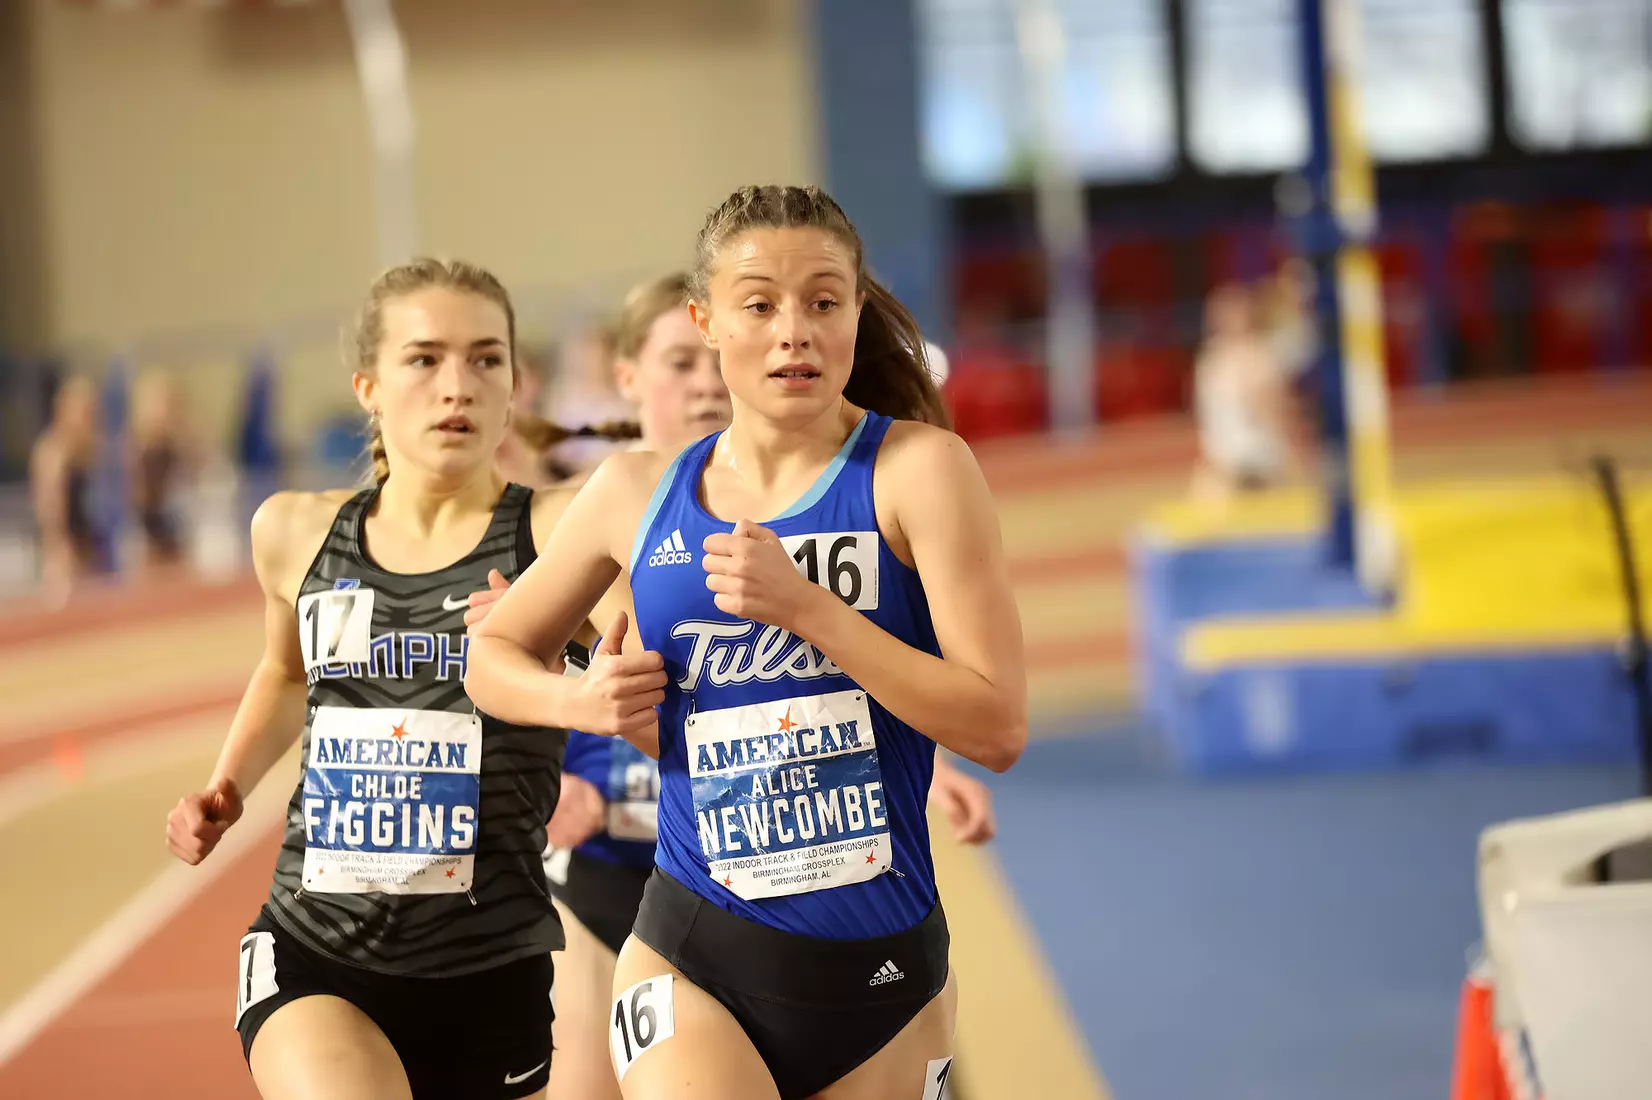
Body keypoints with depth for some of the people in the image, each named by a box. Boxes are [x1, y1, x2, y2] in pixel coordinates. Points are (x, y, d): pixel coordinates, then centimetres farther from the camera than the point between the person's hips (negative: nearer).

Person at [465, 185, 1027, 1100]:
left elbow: (997, 728, -13)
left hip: (882, 972, 0)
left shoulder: (917, 469, -6)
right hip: (692, 962, 0)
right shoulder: (636, 495, 4)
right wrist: (580, 700, -1)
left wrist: (807, 606, -19)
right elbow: (489, 653, 20)